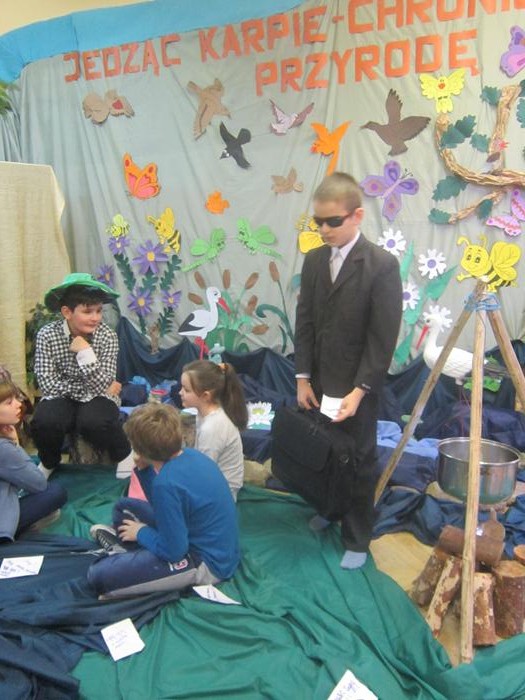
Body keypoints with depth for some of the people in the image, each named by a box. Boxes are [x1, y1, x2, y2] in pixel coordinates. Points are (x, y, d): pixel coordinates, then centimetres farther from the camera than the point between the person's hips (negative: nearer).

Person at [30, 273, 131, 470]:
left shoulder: (107, 336, -15)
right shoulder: (47, 335, -14)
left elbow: (102, 387, -20)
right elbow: (48, 385, -16)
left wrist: (85, 352, -30)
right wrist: (92, 387, -16)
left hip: (97, 399, -1)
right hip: (62, 398, 1)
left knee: (94, 422, -33)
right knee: (43, 422, -29)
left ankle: (123, 455, 0)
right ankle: (49, 463, 6)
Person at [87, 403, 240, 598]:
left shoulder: (167, 483, -30)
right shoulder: (189, 454, -4)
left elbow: (173, 552, -22)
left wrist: (141, 532, -5)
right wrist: (144, 470, -2)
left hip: (206, 563, -9)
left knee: (98, 575, -18)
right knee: (124, 507, 18)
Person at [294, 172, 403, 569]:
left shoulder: (382, 265, -14)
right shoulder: (314, 260, 3)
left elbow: (384, 338, -16)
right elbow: (305, 322, 6)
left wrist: (358, 391, -19)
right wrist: (303, 377, 2)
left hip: (357, 388, -4)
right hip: (319, 383, 5)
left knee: (359, 463, 10)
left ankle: (357, 539, 28)